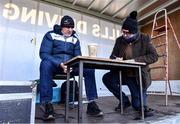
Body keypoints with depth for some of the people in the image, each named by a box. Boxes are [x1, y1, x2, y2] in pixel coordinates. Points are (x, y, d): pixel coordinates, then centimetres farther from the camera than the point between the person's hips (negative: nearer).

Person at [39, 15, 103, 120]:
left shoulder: (75, 39, 13)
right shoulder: (51, 35, 2)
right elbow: (44, 54, -10)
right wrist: (60, 64, -25)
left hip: (71, 66, 3)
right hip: (55, 64, -3)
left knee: (89, 68, -20)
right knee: (46, 63, -37)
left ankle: (91, 103, -15)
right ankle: (48, 104, -31)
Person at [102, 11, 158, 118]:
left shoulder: (145, 39, -7)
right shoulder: (119, 40, -1)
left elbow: (154, 56, -15)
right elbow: (112, 56, 5)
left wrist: (135, 60, -28)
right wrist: (115, 59, -21)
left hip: (138, 76, -3)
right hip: (123, 74, 3)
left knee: (137, 105, -14)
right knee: (107, 78, -23)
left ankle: (140, 102, 25)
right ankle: (125, 100, 0)